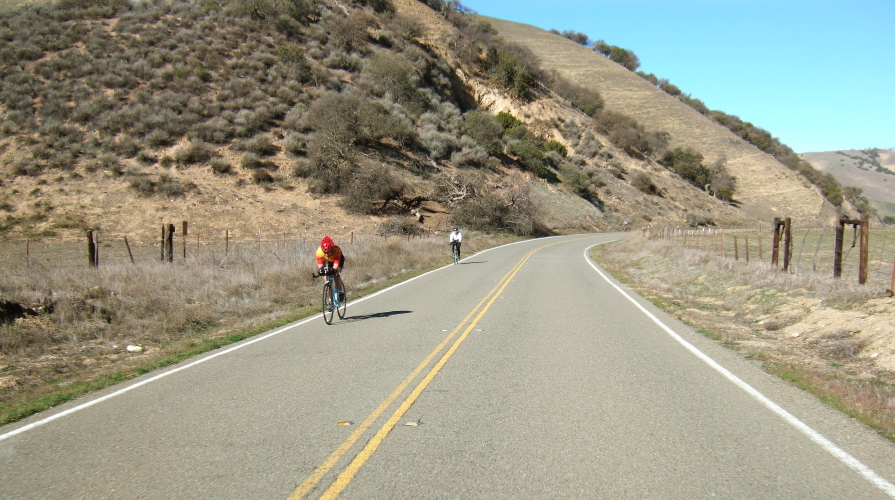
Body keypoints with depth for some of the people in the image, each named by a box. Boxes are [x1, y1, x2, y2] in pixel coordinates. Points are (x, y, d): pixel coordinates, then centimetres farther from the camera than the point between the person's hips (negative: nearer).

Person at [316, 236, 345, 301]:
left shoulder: (337, 250, -41)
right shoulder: (319, 252, -37)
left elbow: (336, 266, -40)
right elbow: (320, 266, -31)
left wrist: (332, 269, -60)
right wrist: (320, 270, -54)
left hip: (338, 259, -2)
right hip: (327, 261, 2)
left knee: (336, 275, -24)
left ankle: (341, 292, -4)